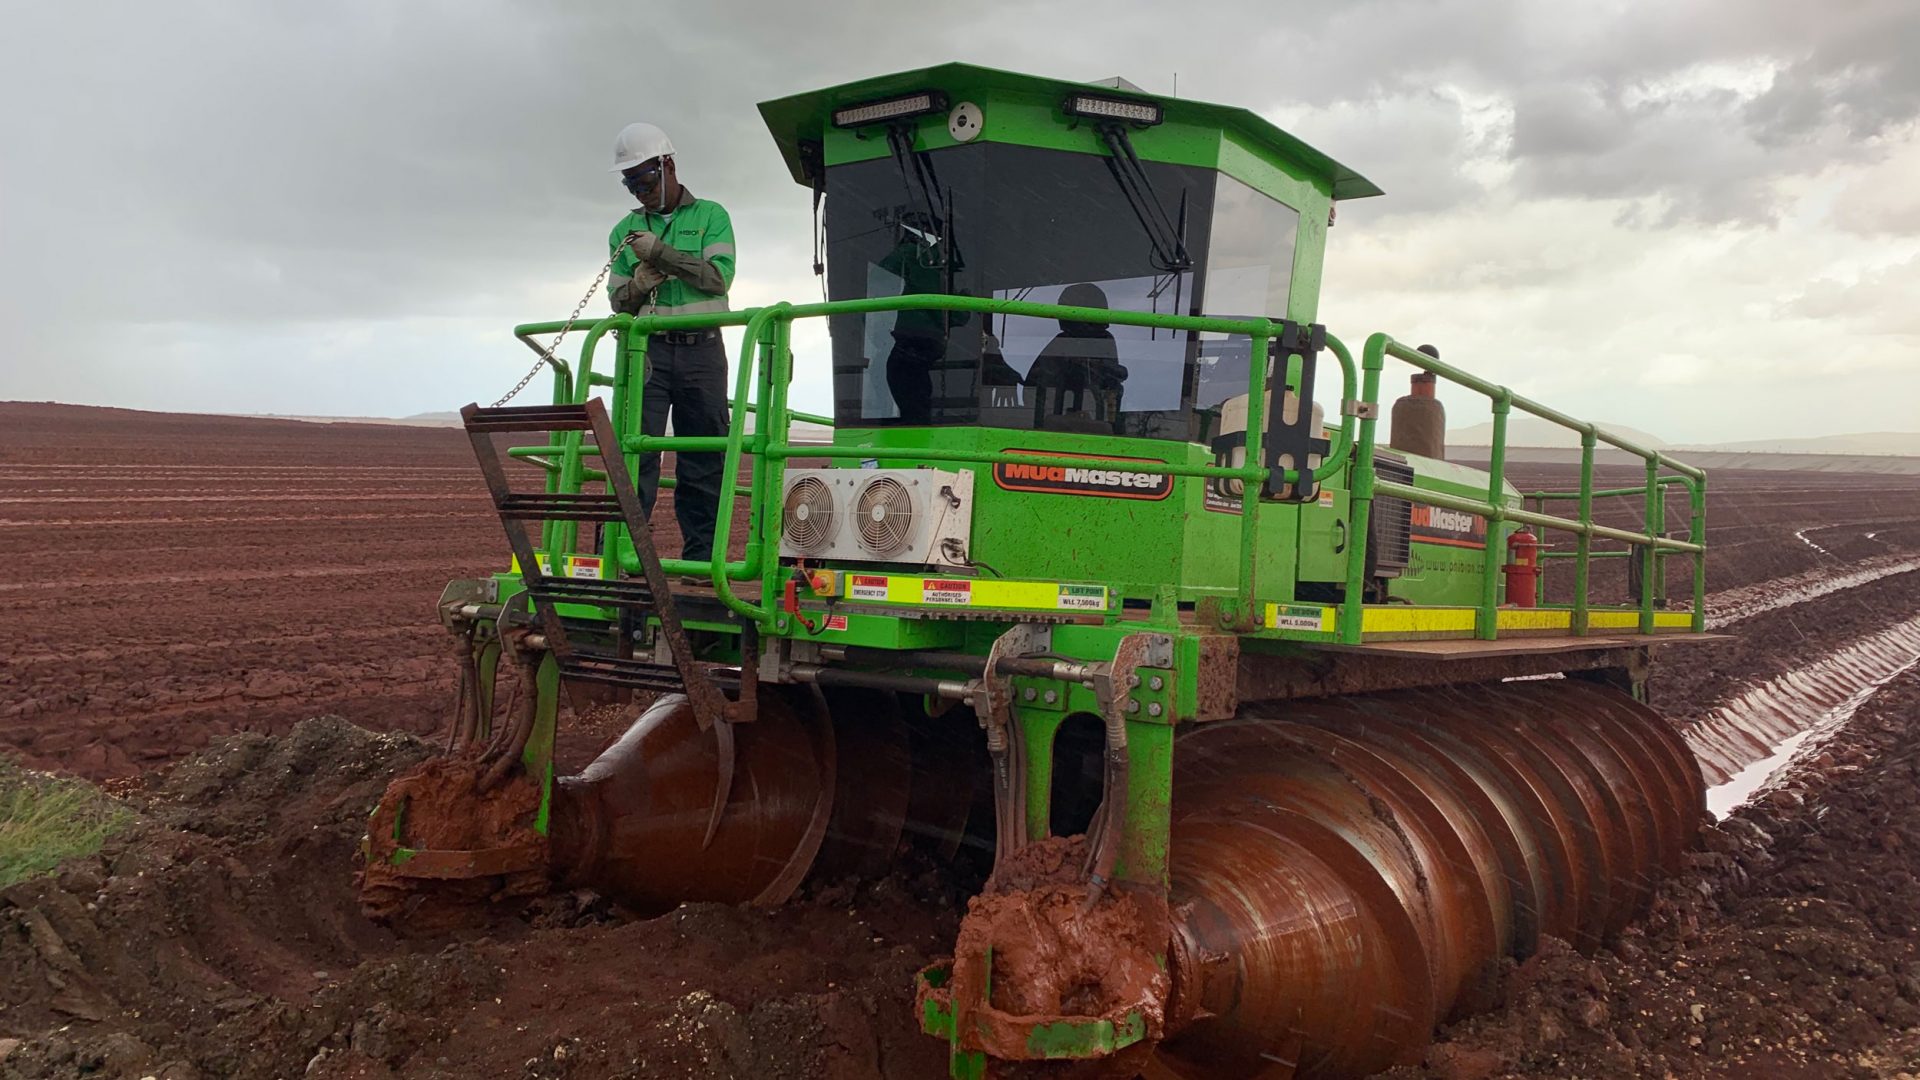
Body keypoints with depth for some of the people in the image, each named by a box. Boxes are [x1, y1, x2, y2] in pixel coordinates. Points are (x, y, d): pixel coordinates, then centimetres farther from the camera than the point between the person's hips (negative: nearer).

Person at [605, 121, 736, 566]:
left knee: (704, 456, 1)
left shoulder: (710, 216, 8)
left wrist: (660, 253, -13)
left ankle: (701, 554, 6)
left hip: (702, 350, -1)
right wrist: (640, 282, -9)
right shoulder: (625, 230, 16)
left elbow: (719, 277, -7)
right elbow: (619, 301, 13)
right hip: (647, 349, 1)